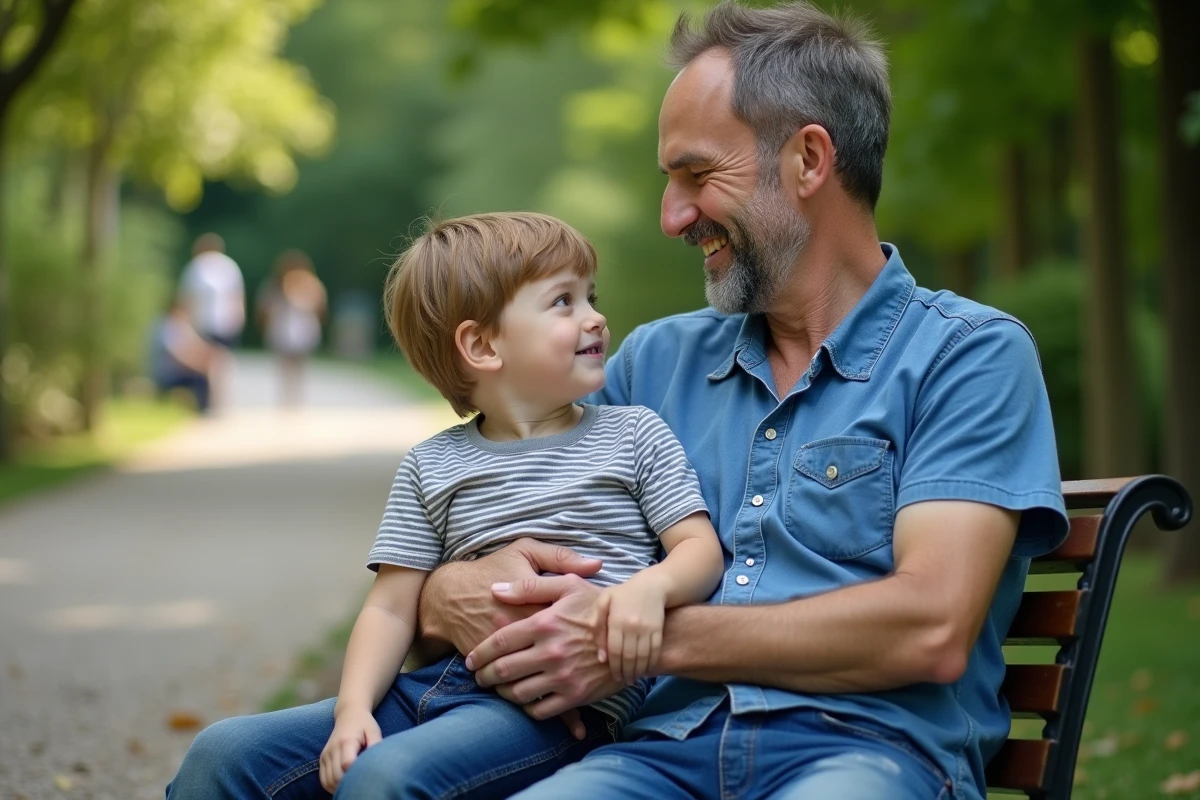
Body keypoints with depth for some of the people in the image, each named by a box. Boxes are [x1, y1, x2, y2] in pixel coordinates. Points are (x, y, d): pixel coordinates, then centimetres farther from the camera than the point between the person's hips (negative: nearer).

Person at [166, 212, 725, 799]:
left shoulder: (634, 435, 9)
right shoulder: (432, 467, 14)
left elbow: (701, 549, 4)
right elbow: (391, 607, 10)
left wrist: (651, 586, -20)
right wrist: (353, 707, -7)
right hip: (437, 682, 4)